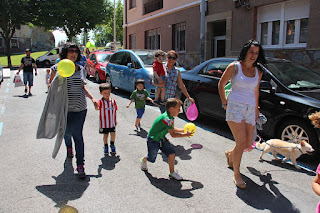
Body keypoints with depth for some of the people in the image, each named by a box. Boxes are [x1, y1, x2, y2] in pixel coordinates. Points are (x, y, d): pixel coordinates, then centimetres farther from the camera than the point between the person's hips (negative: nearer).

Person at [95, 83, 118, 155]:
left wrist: (115, 120, 14)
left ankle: (112, 145, 25)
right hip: (104, 123, -2)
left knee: (113, 134, -2)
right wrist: (97, 107, -55)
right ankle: (106, 147, 30)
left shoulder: (113, 101, 0)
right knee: (105, 135, 10)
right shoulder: (101, 101, -11)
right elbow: (97, 108, -31)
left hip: (112, 122, 2)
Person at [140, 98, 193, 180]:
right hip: (153, 140, -8)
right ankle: (144, 159, 47)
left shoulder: (170, 117, -5)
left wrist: (183, 130, 1)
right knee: (151, 159, 11)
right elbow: (173, 134, -30)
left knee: (171, 153, -4)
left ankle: (172, 173, 10)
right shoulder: (167, 119, -35)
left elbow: (172, 129, 12)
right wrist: (185, 134, -22)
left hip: (162, 138, 8)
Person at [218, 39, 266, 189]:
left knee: (248, 144, 7)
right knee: (241, 142, -13)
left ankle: (230, 154, 40)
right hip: (235, 107, -5)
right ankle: (236, 175, 4)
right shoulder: (234, 67, -4)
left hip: (250, 109, 5)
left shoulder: (258, 71, 10)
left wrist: (256, 108, 24)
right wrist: (225, 104, 2)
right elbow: (221, 84, 4)